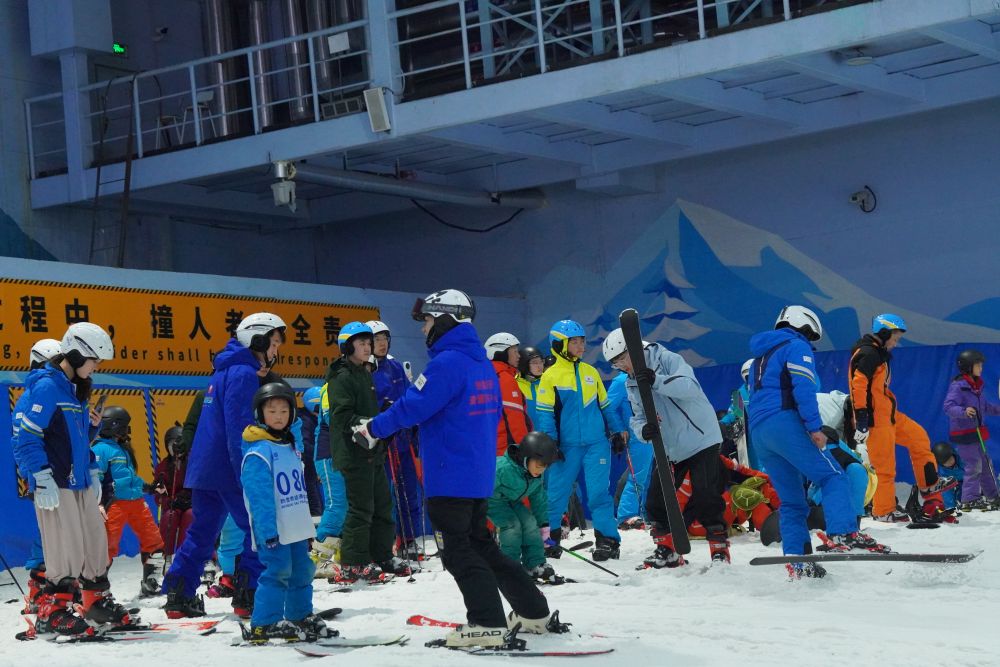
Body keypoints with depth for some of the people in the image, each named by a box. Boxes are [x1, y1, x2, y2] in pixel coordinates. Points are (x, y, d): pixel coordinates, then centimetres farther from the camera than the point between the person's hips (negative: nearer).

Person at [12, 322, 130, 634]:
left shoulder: (76, 388, 15)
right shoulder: (47, 386, -13)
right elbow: (27, 437, -17)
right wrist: (42, 478, -21)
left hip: (81, 482, 9)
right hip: (55, 485, -9)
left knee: (96, 541, 12)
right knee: (66, 548, -7)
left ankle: (97, 601, 25)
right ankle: (51, 611, 3)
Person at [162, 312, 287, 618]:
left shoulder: (226, 371, 19)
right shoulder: (243, 374, -13)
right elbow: (238, 430, -20)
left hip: (204, 467, 10)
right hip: (227, 469, -10)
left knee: (202, 532, 13)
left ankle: (178, 596, 12)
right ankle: (248, 596, -7)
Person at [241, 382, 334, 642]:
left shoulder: (290, 448, 16)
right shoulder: (257, 452, -13)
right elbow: (259, 496, -18)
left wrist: (306, 524, 21)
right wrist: (268, 531, -23)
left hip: (296, 528, 9)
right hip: (274, 530, -9)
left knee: (302, 571, 14)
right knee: (278, 571, -11)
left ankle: (302, 617, 26)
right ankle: (264, 625, -7)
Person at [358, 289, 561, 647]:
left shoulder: (447, 363, -17)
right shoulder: (483, 364, 12)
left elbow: (412, 407, -18)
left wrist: (373, 428, -4)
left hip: (450, 479, -9)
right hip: (480, 476, 9)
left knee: (458, 551, -2)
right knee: (482, 545, 18)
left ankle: (487, 624, -4)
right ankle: (534, 612, 21)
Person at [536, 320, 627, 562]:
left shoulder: (591, 372, 10)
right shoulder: (550, 376, -2)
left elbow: (604, 405, 18)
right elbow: (545, 414, -3)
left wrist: (619, 429, 12)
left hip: (596, 444, 2)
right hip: (566, 446, -2)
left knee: (598, 493, -4)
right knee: (557, 494, 4)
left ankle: (608, 540, -1)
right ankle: (548, 539, 17)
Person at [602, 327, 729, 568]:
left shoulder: (668, 359, -13)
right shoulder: (632, 384, 9)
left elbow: (691, 387, -28)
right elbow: (637, 417, 6)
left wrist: (657, 381, -40)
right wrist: (643, 429, -17)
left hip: (700, 439, -7)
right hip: (668, 448, 7)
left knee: (706, 498, -13)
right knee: (656, 500, 6)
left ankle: (719, 550, -2)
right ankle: (667, 550, 21)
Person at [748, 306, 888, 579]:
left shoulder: (760, 357, 31)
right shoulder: (797, 346, 4)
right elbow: (803, 387, -12)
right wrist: (815, 426, -17)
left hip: (758, 433, 9)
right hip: (784, 423, -8)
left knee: (791, 500, 11)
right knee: (833, 477, -12)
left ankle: (797, 561, 3)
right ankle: (842, 535, -32)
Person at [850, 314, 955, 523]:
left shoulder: (878, 353, 17)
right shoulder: (868, 354, -16)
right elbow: (858, 385, -24)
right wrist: (861, 419, -27)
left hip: (888, 414, 10)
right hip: (875, 420, -10)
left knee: (918, 436, 16)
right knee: (885, 466, -3)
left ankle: (929, 484, 25)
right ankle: (883, 511, 8)